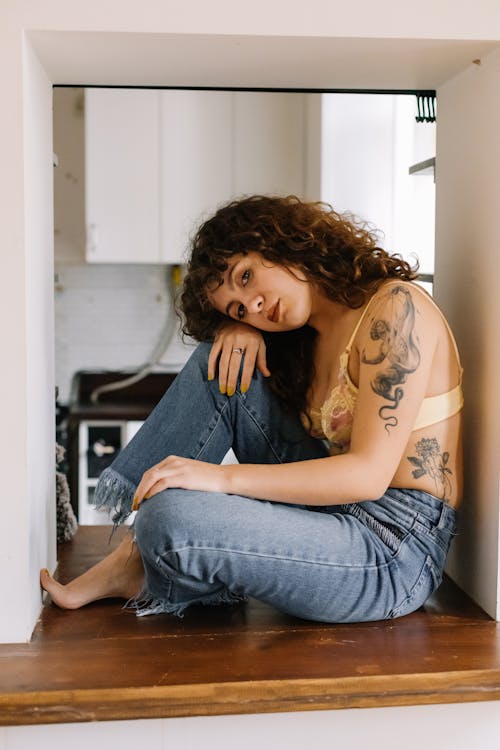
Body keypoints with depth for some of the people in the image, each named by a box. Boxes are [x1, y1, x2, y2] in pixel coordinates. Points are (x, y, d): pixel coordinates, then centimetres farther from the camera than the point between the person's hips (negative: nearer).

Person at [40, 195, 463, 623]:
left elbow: (368, 474, -20)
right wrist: (238, 328, 4)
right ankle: (137, 557, 0)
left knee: (171, 518, -27)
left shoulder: (396, 306, -13)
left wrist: (222, 477, -23)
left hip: (394, 554, -8)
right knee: (220, 362, 2)